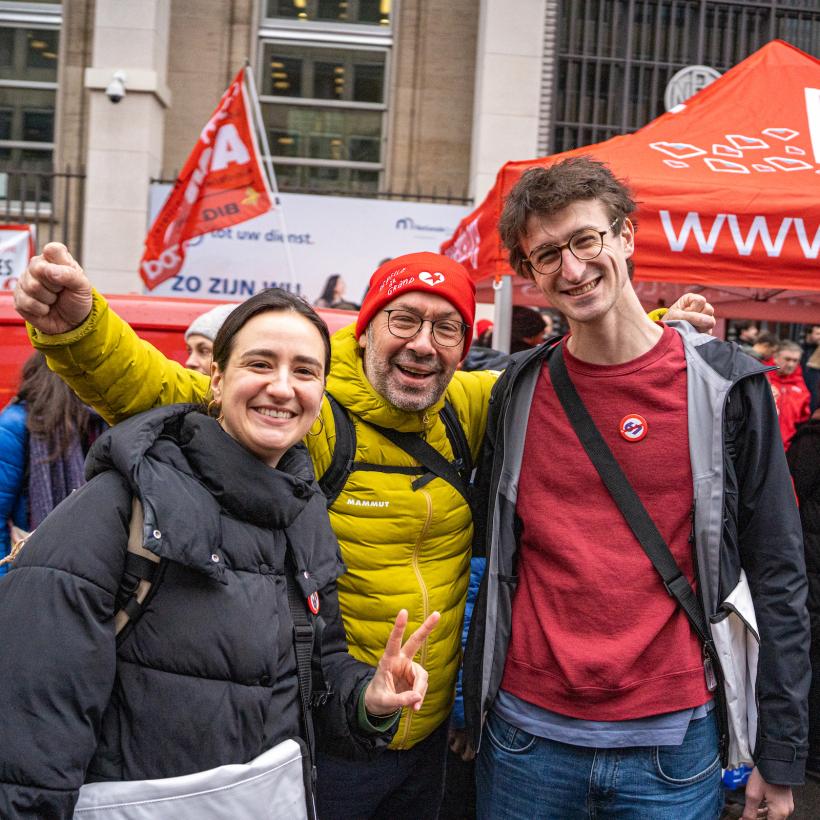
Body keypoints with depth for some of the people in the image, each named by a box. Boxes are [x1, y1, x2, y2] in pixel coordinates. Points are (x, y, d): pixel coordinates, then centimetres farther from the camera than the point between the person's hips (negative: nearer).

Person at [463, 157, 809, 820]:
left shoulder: (726, 384, -5)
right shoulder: (519, 391, 1)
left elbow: (777, 575, -2)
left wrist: (781, 754, -1)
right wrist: (471, 707, 12)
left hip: (673, 744, -1)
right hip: (524, 739, 2)